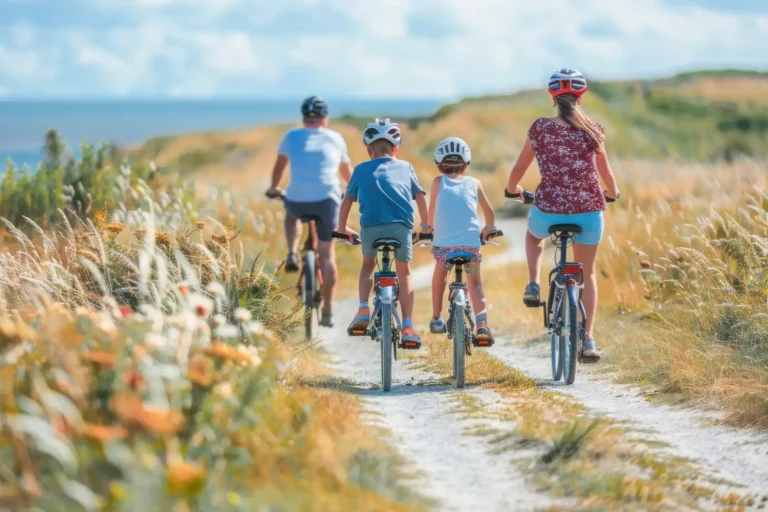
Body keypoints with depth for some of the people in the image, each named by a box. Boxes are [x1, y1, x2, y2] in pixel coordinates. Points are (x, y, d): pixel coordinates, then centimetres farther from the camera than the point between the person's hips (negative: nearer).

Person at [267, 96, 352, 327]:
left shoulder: (292, 137, 11)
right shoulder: (335, 139, 13)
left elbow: (279, 165, 26)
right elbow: (346, 169, 29)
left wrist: (274, 188, 45)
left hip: (297, 200, 0)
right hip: (327, 199, 0)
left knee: (291, 215, 37)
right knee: (326, 254, 8)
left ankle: (292, 255, 13)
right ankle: (327, 312, 5)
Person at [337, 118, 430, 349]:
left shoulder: (361, 170, 22)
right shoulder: (405, 167, 23)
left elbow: (347, 200, 20)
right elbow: (420, 196, 21)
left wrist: (342, 229, 32)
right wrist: (426, 225, 32)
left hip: (370, 226, 0)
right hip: (401, 226, 0)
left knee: (368, 265, 28)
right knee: (404, 273, 18)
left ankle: (363, 311, 8)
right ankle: (408, 328, 5)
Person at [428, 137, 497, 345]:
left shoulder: (438, 182, 11)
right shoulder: (474, 183, 14)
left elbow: (432, 211, 18)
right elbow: (489, 210, 19)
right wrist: (489, 229, 37)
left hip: (444, 243, 0)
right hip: (471, 241, 0)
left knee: (440, 275, 28)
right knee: (475, 283, 16)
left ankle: (436, 319, 31)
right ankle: (482, 325, -3)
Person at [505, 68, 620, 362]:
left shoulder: (540, 128, -1)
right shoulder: (593, 131, 1)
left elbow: (519, 169, 9)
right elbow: (606, 173, 11)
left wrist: (512, 188, 31)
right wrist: (613, 193, 34)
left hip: (549, 211, 0)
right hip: (588, 211, 1)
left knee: (533, 235, 36)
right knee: (587, 273, 18)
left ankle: (533, 285, 13)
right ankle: (587, 339, 7)